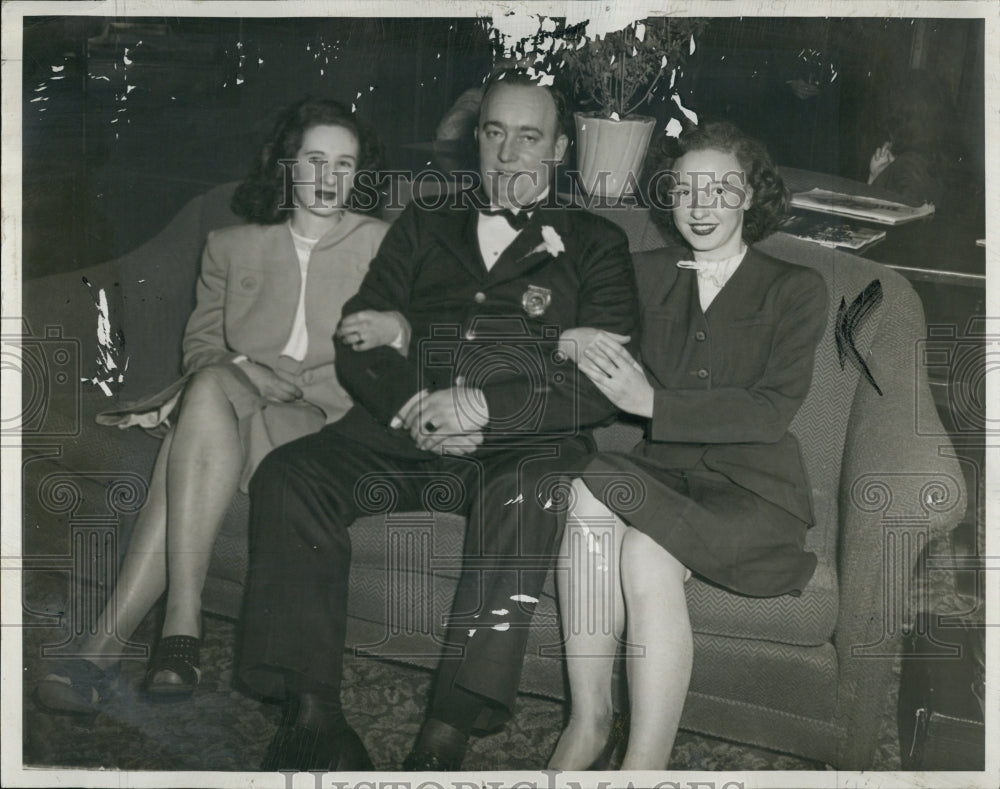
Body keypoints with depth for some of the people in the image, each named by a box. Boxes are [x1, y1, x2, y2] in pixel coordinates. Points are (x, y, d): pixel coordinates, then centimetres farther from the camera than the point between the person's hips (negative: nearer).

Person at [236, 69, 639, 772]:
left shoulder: (594, 245, 14)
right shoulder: (426, 225, 23)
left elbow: (606, 386, 1)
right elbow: (357, 339, 13)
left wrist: (484, 407, -15)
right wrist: (416, 410, -9)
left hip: (523, 440, -3)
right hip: (403, 427, 3)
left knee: (523, 495, -38)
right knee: (288, 476, -24)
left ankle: (446, 738, -37)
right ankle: (314, 715, -25)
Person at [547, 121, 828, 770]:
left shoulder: (796, 289, 6)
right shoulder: (647, 274, 17)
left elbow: (772, 412, -7)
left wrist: (653, 403, -16)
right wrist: (568, 339, -13)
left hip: (752, 487, -3)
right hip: (662, 473, 3)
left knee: (646, 550, -33)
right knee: (589, 491, -31)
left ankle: (646, 761, -26)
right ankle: (589, 721, -24)